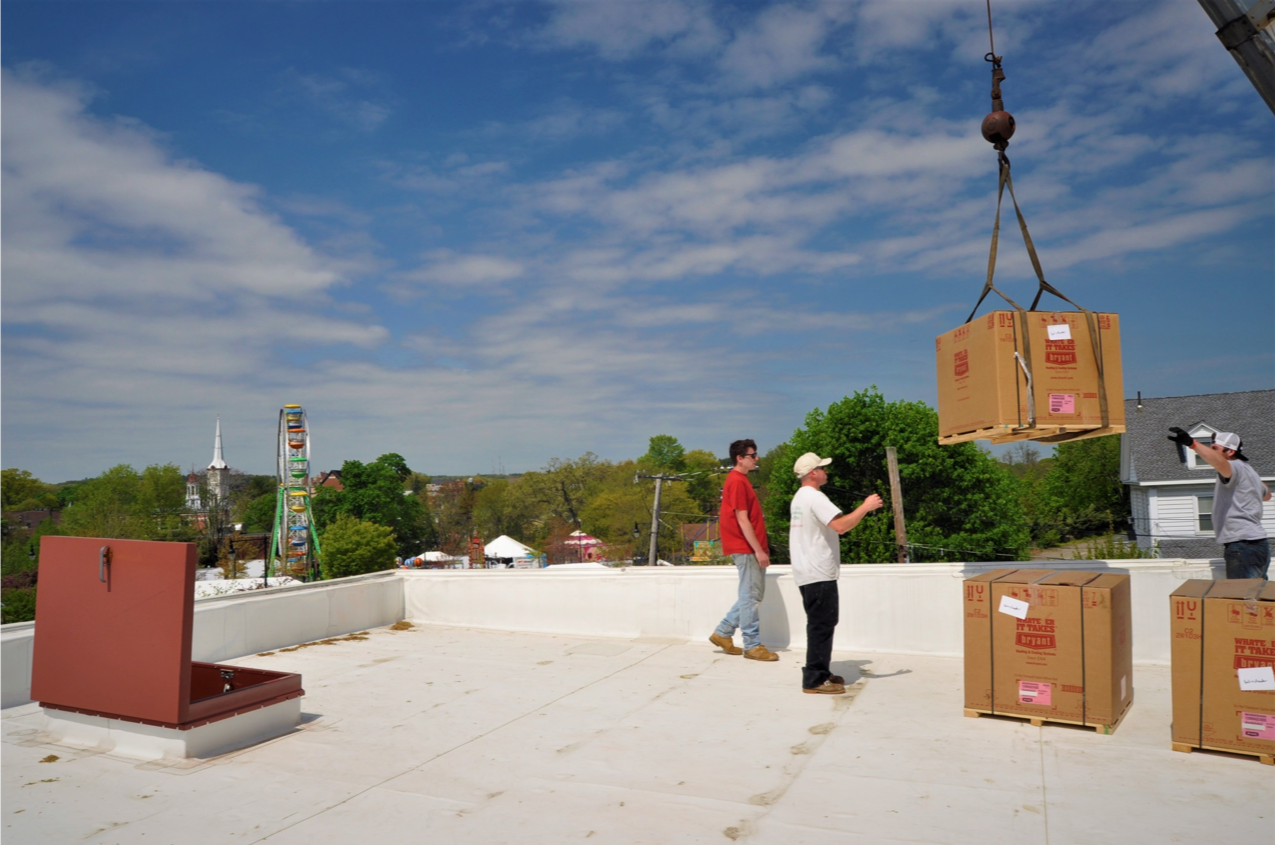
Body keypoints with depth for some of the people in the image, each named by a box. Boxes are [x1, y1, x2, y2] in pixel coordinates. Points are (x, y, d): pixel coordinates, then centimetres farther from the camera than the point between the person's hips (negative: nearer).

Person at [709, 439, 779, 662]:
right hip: (746, 548, -10)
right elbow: (742, 520, -19)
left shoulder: (739, 479, 17)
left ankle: (722, 633, 20)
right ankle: (752, 646, 5)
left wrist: (761, 548, 19)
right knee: (751, 596, -3)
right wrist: (759, 550, -19)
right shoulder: (737, 481, -14)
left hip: (750, 548, 10)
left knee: (753, 595, 14)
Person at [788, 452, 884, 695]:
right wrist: (865, 507, -19)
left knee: (820, 624, 17)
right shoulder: (814, 497, -17)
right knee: (822, 625, -4)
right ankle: (814, 680, 1)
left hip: (808, 572, 11)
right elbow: (841, 525, -28)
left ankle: (819, 673, 25)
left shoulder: (800, 497, 17)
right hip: (819, 574, -11)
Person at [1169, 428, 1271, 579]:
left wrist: (1191, 443, -48)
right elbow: (1266, 495, 42)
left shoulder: (1237, 468, -8)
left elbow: (1220, 463, -35)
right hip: (1258, 544, 11)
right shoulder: (1250, 472, 23)